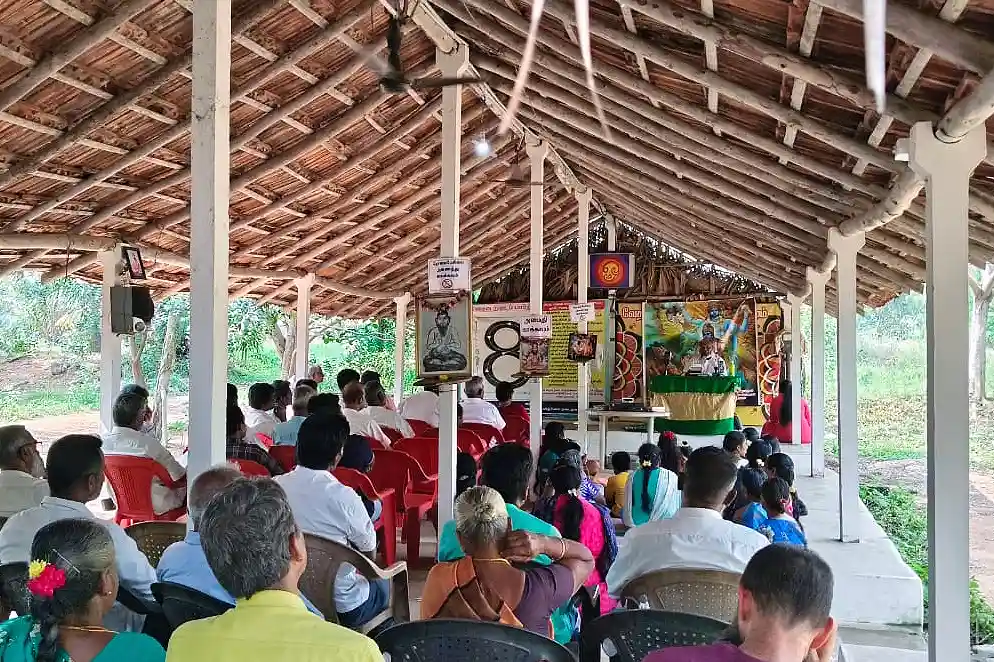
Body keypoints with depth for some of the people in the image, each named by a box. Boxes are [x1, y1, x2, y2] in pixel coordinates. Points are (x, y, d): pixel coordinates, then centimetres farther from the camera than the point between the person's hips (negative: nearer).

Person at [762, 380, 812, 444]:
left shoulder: (776, 400, 4)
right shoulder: (803, 400, 8)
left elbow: (773, 421, 16)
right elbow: (809, 421, 12)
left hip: (784, 437, -2)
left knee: (766, 425, 24)